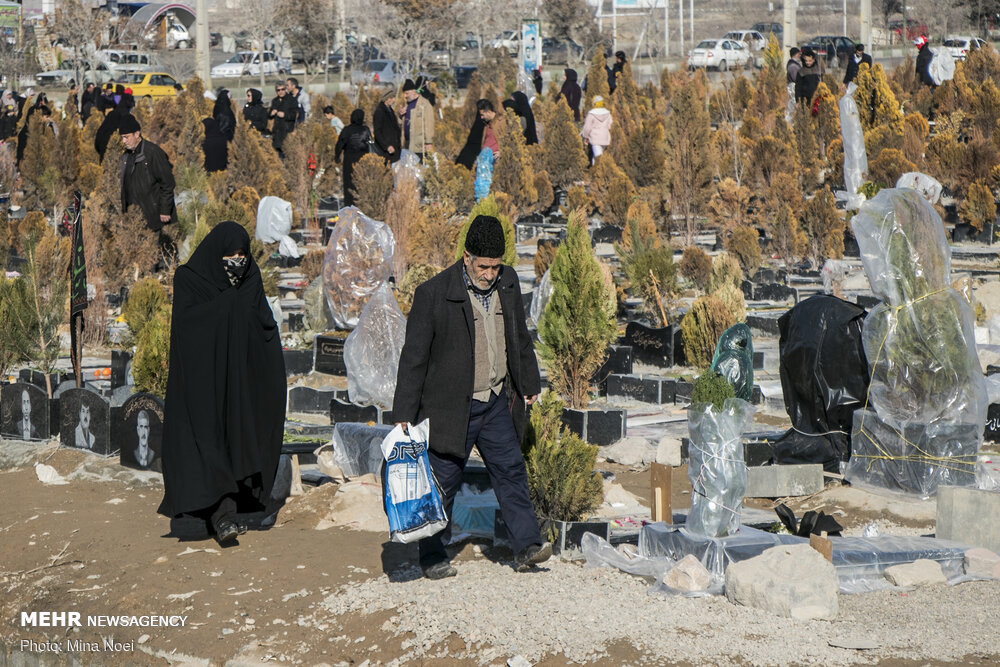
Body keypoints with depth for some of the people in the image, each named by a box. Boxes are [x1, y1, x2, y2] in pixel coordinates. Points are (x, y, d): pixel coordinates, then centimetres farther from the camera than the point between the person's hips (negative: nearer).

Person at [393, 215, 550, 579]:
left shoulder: (508, 283, 2)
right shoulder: (433, 294, -15)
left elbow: (520, 337, 18)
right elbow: (414, 357, -11)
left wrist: (529, 382, 25)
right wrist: (404, 414, -12)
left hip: (496, 402, 5)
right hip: (451, 407, -5)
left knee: (511, 471, 2)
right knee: (443, 483, 4)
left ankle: (526, 547, 6)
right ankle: (433, 558, 17)